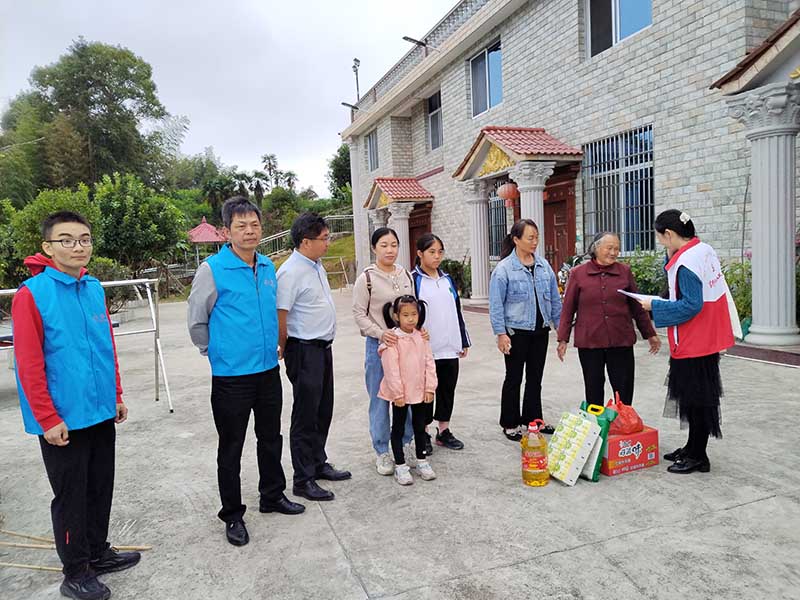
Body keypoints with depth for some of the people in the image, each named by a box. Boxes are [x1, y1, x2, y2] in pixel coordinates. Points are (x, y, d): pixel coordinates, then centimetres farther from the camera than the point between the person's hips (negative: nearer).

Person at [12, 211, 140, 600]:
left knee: (101, 488, 18)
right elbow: (29, 365, -15)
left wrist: (116, 396, 13)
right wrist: (48, 420, -15)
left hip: (101, 413, 6)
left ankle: (99, 553, 37)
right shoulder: (31, 294, -14)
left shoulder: (95, 289, 4)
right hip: (63, 420, -6)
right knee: (71, 495, 9)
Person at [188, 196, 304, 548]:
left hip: (268, 370, 6)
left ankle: (273, 495, 38)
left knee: (271, 438, 19)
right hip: (231, 376, -6)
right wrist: (218, 353, 5)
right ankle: (232, 515, 24)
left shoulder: (268, 267, 5)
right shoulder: (213, 269, -13)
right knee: (231, 448, 7)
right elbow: (196, 322, -4)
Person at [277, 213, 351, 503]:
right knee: (306, 416, 1)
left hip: (323, 347, 9)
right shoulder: (291, 272, -20)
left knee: (323, 411, 18)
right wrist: (285, 350, -7)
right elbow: (280, 318, -19)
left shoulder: (317, 266, 10)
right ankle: (303, 480, 13)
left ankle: (318, 464, 34)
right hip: (304, 351, -9)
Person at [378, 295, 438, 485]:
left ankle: (422, 461, 31)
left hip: (420, 391, 5)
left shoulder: (421, 337, 2)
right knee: (398, 428, 8)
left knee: (420, 426, 17)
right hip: (400, 393, -5)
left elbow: (429, 362, 3)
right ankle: (400, 466, 19)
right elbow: (391, 369, -17)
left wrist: (430, 387, -2)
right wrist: (398, 393, -17)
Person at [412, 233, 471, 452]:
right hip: (426, 349, -5)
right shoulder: (413, 280, -6)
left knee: (447, 389, 13)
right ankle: (423, 434, 19)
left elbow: (457, 311, 16)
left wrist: (464, 341, 15)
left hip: (450, 348, 6)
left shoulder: (447, 279, 12)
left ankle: (444, 431, 26)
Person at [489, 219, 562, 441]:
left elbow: (555, 299, 11)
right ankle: (510, 424, 19)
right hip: (516, 332, -5)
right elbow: (496, 304, -11)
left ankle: (533, 419, 30)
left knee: (535, 378, 15)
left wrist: (560, 325, 10)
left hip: (540, 331, 5)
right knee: (514, 379, 6)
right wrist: (501, 333, -15)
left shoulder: (544, 265, 5)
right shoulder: (504, 269, -10)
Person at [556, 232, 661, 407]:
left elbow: (637, 306, 12)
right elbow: (568, 308, 2)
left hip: (621, 341, 1)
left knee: (624, 392, 5)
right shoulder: (578, 273, 0)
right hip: (589, 342, -1)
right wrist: (563, 339, 1)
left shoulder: (625, 271, 5)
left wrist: (650, 334, 15)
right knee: (594, 392, 10)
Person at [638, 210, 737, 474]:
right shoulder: (705, 250, 5)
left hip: (692, 343, -9)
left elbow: (691, 305, -25)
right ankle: (693, 448, 32)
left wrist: (655, 306, -16)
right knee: (698, 396, 18)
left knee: (696, 399, 3)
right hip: (707, 340, 10)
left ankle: (698, 457, 16)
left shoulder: (685, 262, -22)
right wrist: (672, 255, 4)